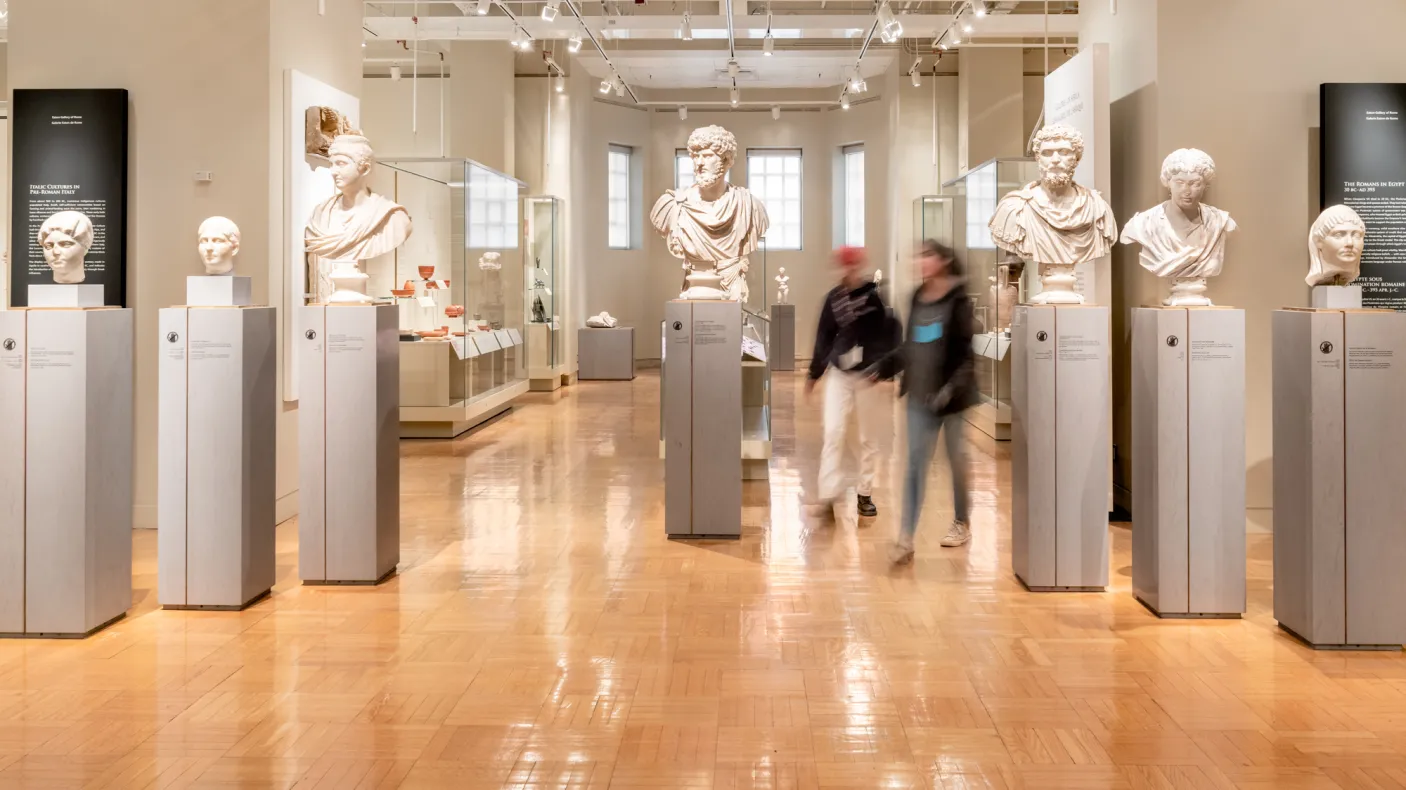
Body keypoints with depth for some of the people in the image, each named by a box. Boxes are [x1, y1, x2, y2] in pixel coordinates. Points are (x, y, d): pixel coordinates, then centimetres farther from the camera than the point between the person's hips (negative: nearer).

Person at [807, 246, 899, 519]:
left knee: (870, 438, 7)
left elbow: (892, 335, -11)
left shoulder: (878, 294, -9)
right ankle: (829, 493, -6)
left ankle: (864, 494, 19)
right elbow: (825, 336, 12)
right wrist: (814, 373, 15)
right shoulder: (834, 297, 4)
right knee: (833, 433, -6)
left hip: (870, 375, -3)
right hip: (839, 375, 3)